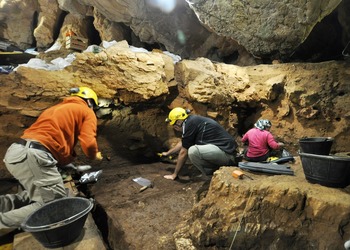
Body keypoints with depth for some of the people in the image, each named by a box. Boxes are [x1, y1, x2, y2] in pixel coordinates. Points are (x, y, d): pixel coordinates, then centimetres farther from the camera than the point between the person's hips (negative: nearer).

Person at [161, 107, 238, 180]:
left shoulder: (189, 124, -15)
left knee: (193, 151, -26)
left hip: (226, 153, -10)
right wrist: (168, 153, 41)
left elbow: (183, 152, -9)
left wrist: (174, 174, 3)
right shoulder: (193, 120, 13)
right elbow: (182, 143, 29)